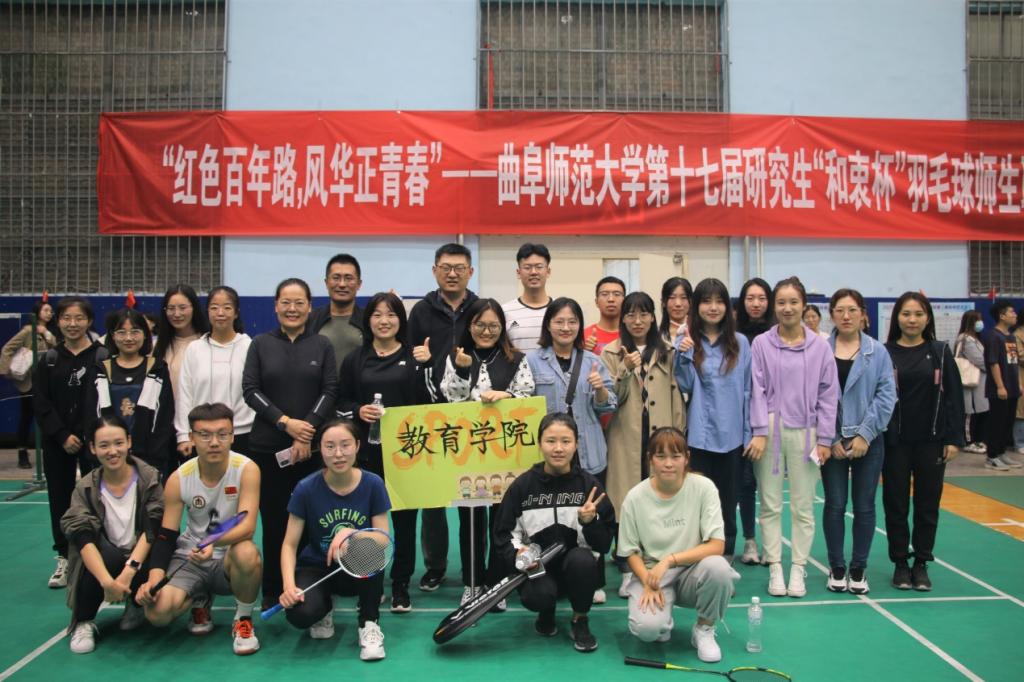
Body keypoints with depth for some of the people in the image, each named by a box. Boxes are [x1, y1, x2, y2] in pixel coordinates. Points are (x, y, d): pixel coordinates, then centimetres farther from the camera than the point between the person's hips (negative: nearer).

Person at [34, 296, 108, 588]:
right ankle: (64, 559, 19)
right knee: (60, 498, 8)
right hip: (57, 443, 3)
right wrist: (62, 435, -8)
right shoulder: (49, 359, 7)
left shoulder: (103, 356, -3)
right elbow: (40, 402, 3)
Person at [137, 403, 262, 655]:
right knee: (157, 613, -23)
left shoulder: (247, 469, -16)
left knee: (247, 553, -38)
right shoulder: (178, 479, -7)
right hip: (189, 558, 3)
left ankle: (243, 619, -7)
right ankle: (198, 601, 15)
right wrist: (154, 577, -20)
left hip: (229, 559, -2)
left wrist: (214, 542, -45)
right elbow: (166, 536, -3)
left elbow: (247, 525, -25)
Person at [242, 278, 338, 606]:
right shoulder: (261, 344, 8)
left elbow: (330, 391, 0)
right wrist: (285, 422, -12)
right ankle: (273, 589, 15)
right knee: (273, 518, 3)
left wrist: (308, 429, -12)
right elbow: (250, 389, 0)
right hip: (267, 445, 0)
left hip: (311, 446, 0)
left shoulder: (322, 345, 8)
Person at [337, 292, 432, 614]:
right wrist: (358, 411, -10)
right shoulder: (355, 360, 9)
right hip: (366, 451, 1)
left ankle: (401, 586, 15)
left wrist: (424, 366, -12)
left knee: (405, 518, 3)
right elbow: (341, 403, 9)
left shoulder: (414, 356, 6)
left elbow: (428, 401, -1)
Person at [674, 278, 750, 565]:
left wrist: (748, 433, 4)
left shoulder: (740, 343, 3)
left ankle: (726, 556, 24)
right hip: (699, 434, -1)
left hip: (731, 434, 1)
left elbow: (746, 390, 5)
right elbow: (685, 385, -4)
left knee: (727, 498, 11)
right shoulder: (688, 340, 0)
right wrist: (684, 355, -20)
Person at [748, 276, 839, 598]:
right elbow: (757, 390, -1)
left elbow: (828, 394, 3)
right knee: (770, 505, 5)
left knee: (803, 507, 6)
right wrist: (760, 432, -9)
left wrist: (825, 439, 0)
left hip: (805, 432, 1)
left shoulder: (819, 346, 3)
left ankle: (798, 569, 17)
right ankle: (775, 569, 14)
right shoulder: (761, 344, 1)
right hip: (770, 430, 0)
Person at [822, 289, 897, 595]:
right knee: (835, 505, 4)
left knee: (864, 506, 7)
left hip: (868, 440, 1)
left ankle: (858, 569, 20)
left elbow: (886, 396, -3)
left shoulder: (878, 352, 0)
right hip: (832, 441, -1)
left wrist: (865, 435, -10)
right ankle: (837, 568, 18)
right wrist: (831, 439, -8)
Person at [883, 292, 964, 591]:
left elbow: (954, 397, 2)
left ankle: (921, 564, 20)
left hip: (931, 442, 1)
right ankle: (900, 563, 18)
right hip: (895, 442, -1)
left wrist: (954, 439, -3)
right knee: (896, 504, 6)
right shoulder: (884, 354, -2)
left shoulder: (940, 352, 3)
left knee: (927, 504, 8)